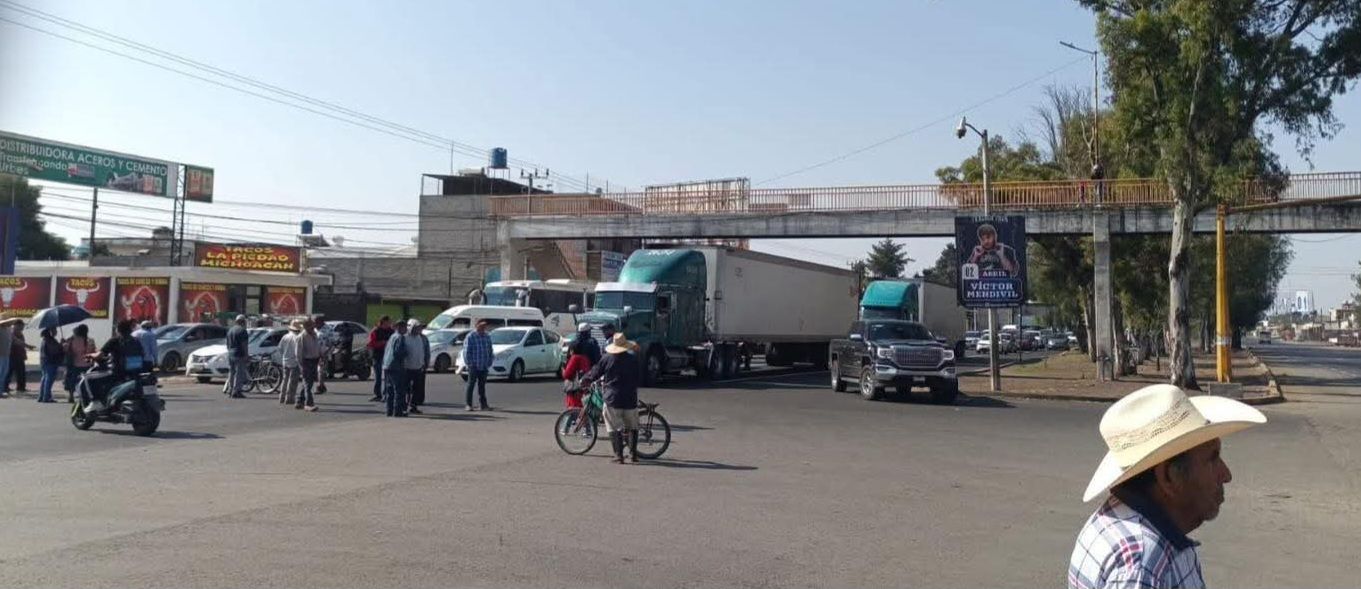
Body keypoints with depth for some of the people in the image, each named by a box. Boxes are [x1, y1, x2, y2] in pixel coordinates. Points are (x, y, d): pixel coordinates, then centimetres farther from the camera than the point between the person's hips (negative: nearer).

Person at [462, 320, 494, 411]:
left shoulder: (487, 337, 12)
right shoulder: (470, 337, -6)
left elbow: (490, 351, 17)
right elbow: (466, 352, -8)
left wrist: (489, 363, 9)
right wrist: (469, 364, -13)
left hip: (484, 366, 5)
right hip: (474, 366, -5)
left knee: (482, 386, 9)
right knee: (471, 385, -2)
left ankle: (483, 404, 13)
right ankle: (468, 405, 1)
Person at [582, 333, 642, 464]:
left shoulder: (606, 359, -4)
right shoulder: (633, 359, 0)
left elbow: (595, 373, 6)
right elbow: (637, 377, 10)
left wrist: (584, 379, 24)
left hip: (612, 399, -2)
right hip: (630, 399, 2)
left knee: (614, 429, 4)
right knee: (632, 427, 17)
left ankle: (619, 456, -2)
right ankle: (633, 454, 13)